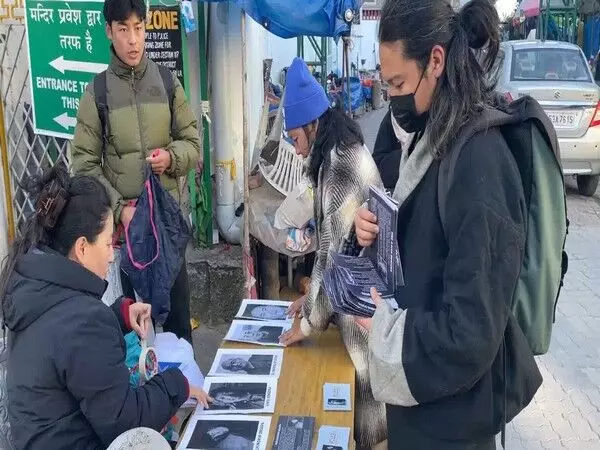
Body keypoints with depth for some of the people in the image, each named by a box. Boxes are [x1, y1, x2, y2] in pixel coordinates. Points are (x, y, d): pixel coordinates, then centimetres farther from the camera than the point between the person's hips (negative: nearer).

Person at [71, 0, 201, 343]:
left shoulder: (168, 82, 3)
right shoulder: (96, 92, -3)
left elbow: (193, 142, 7)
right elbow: (85, 164, -4)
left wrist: (172, 157, -14)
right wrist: (118, 208, -15)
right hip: (123, 217, -2)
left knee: (177, 301, 12)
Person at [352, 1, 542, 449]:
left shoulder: (479, 161, -27)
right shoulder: (431, 139, 1)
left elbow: (471, 333, -28)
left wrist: (381, 324, -15)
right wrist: (373, 228, -5)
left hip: (452, 402, -7)